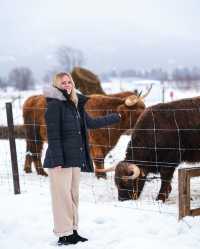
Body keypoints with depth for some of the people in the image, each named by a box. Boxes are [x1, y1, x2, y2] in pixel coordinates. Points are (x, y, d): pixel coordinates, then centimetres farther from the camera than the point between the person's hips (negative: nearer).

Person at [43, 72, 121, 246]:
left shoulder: (75, 104, 14)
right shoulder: (54, 104, -9)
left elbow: (91, 123, 27)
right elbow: (53, 134, -14)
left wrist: (115, 118, 34)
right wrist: (57, 160, -20)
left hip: (76, 159, 8)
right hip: (61, 159, -8)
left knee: (74, 195, 12)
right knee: (63, 196, -5)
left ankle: (73, 231, 20)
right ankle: (63, 235, 1)